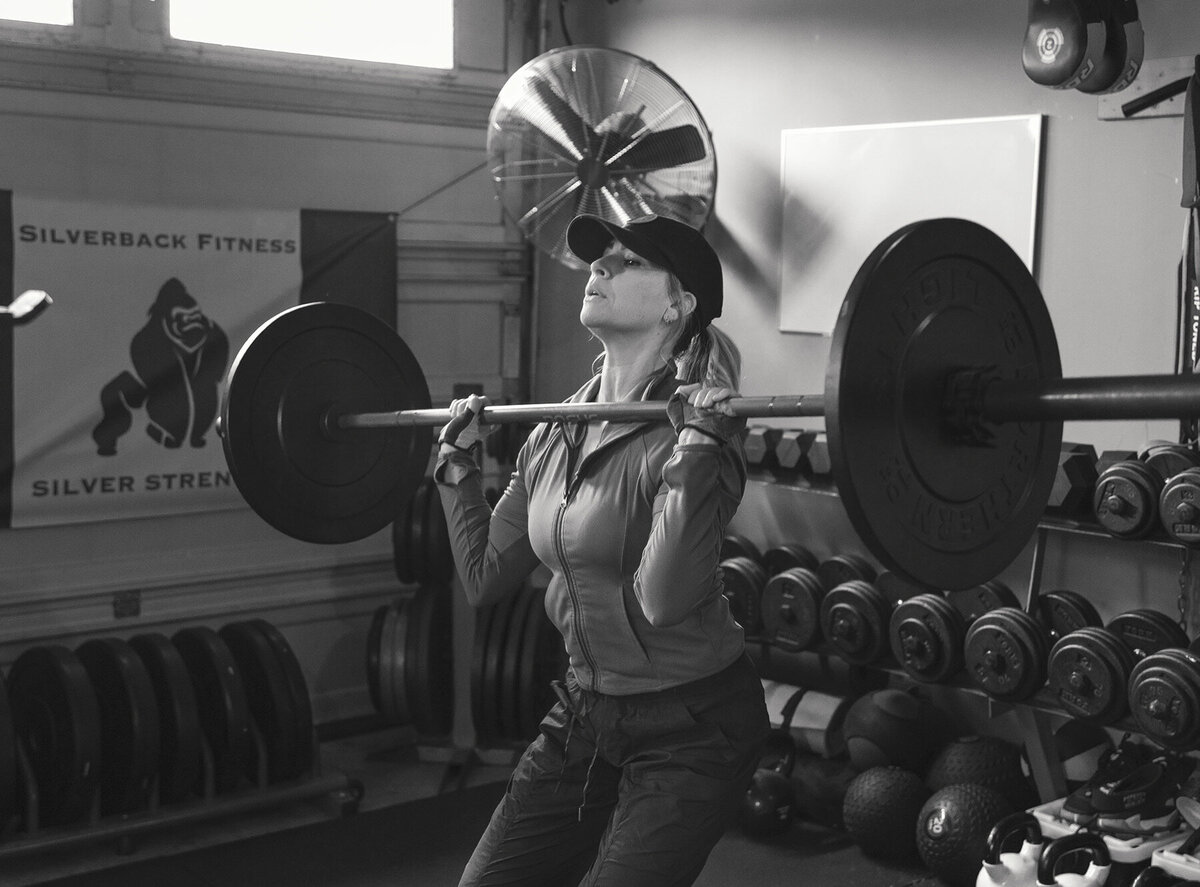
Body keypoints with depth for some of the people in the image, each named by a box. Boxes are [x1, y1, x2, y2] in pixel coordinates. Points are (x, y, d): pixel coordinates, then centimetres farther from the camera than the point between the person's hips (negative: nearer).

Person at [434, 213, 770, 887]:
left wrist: (696, 450, -35)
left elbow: (663, 598, -32)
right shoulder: (555, 434, 3)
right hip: (584, 715, 7)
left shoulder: (697, 424, -18)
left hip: (691, 726, -7)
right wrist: (459, 461, 12)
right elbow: (486, 579, 12)